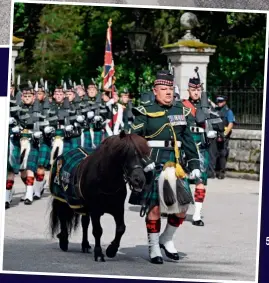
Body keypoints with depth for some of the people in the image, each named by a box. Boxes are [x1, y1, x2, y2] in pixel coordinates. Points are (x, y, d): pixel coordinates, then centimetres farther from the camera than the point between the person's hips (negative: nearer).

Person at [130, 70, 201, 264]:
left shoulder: (181, 111, 11)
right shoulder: (145, 112, -4)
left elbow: (188, 141, 15)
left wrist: (194, 165, 10)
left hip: (174, 165, 5)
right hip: (152, 165, -5)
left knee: (183, 206, 2)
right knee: (154, 206, -2)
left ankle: (167, 239, 22)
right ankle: (154, 248, 10)